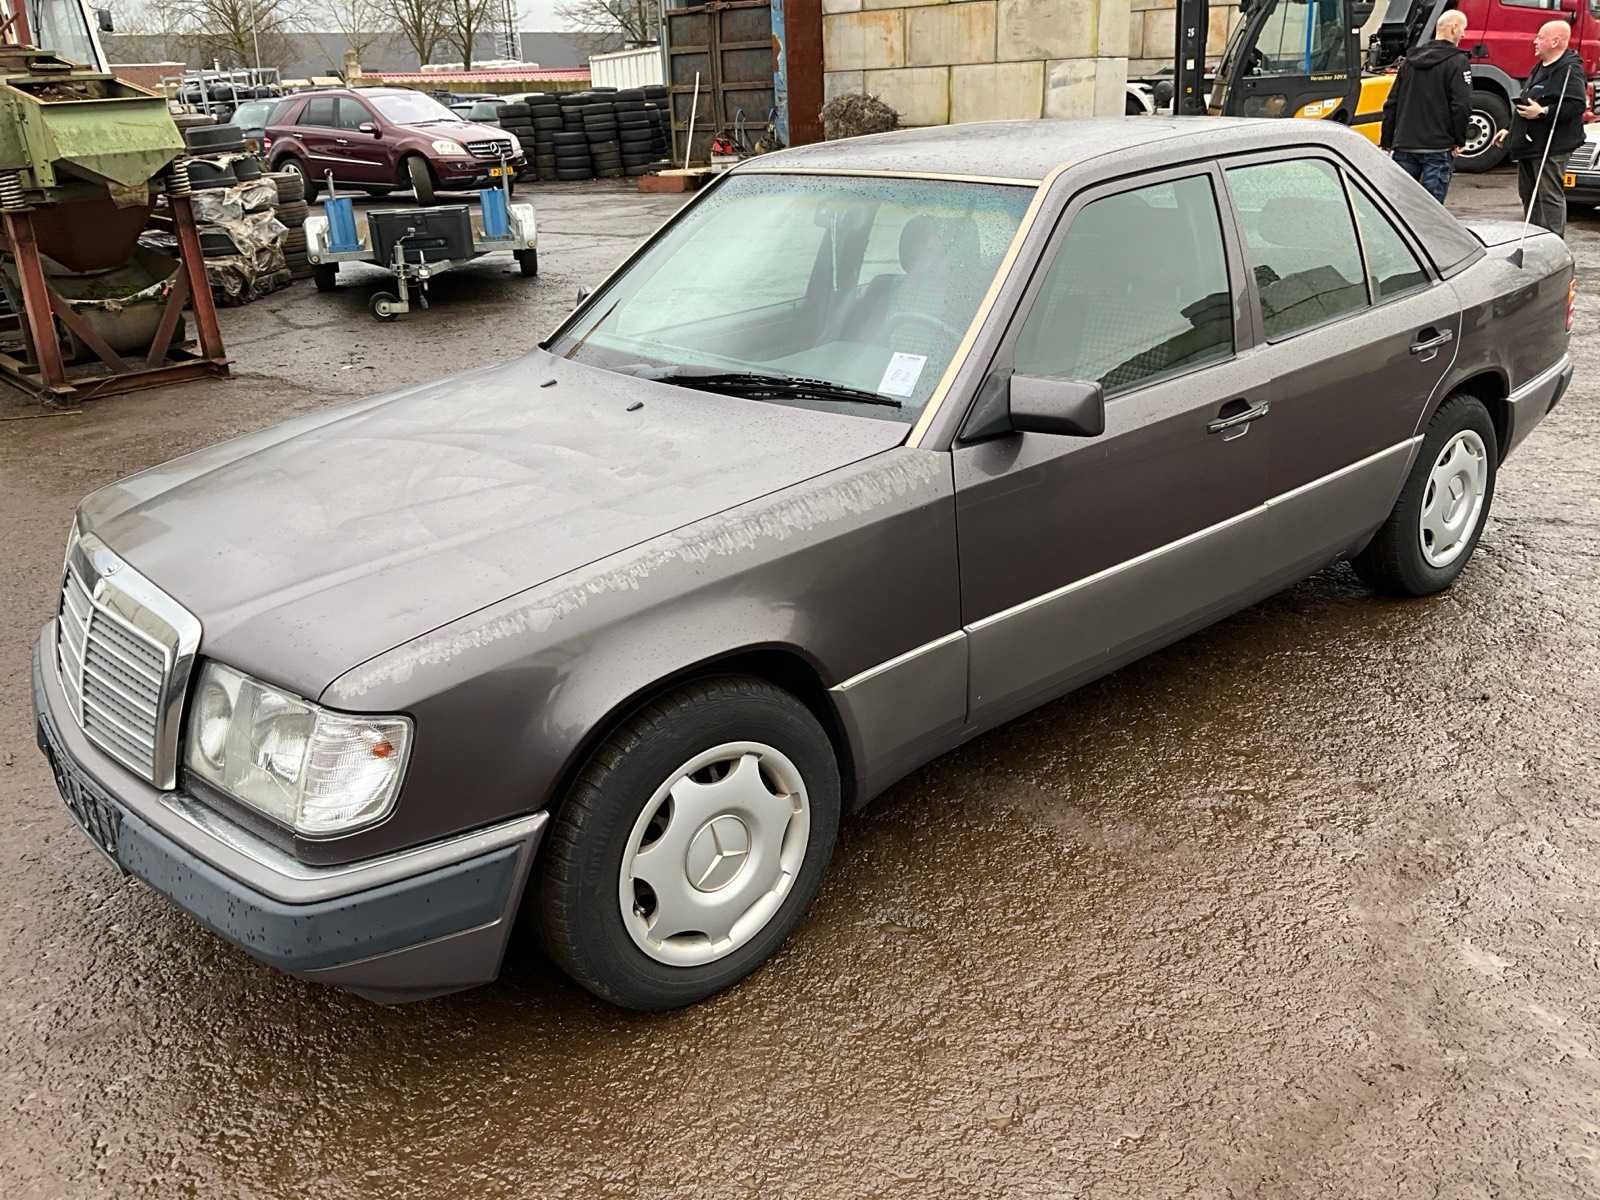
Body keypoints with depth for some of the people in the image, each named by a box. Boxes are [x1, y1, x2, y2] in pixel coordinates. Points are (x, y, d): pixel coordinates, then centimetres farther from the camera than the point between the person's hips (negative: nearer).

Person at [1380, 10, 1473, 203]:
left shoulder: (1411, 60, 13)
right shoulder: (1457, 62, -6)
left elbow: (1391, 104, 14)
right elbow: (1461, 106, -14)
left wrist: (1386, 142, 17)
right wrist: (1459, 141, -3)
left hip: (1404, 146, 5)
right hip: (1438, 148, -5)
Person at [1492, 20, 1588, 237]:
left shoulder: (1569, 70, -13)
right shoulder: (1541, 68, 19)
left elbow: (1575, 105, -23)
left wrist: (1543, 112, -26)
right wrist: (1510, 130, 26)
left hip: (1551, 146, -10)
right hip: (1529, 144, 10)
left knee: (1550, 195, -9)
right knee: (1528, 194, 16)